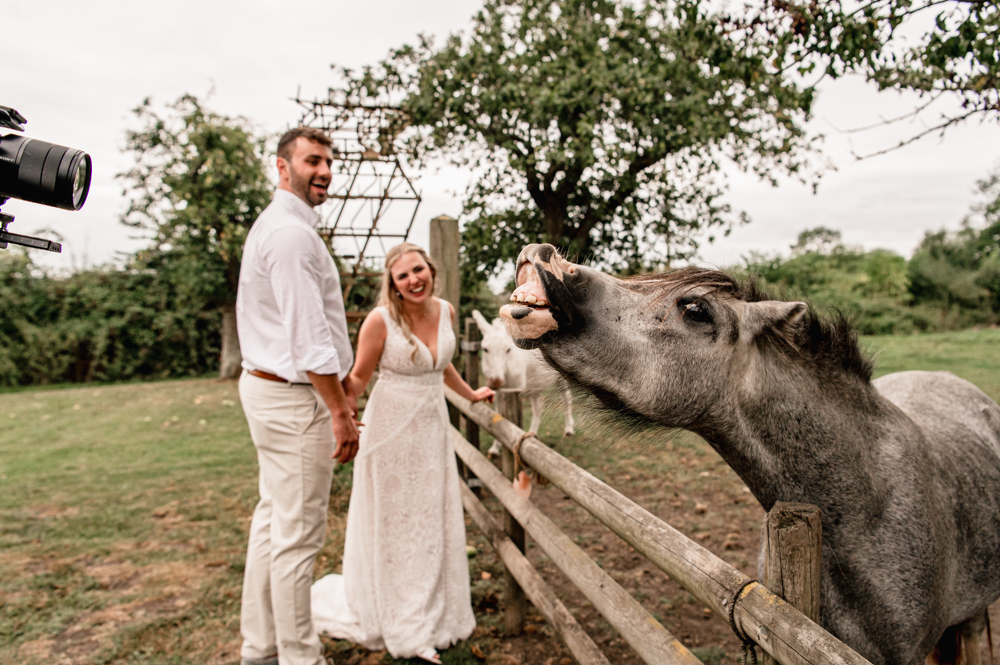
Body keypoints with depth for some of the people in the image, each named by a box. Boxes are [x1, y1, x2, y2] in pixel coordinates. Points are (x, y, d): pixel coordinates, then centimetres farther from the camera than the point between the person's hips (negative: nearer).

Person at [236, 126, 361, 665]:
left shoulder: (273, 226, 19)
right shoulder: (291, 232, -15)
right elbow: (308, 335, -21)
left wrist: (338, 398, 22)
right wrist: (340, 412, -18)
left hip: (267, 385, 11)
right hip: (294, 398, -11)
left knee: (273, 520, 17)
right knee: (298, 535, -1)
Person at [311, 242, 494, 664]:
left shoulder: (445, 312, 1)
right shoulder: (381, 320, -16)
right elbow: (358, 378, -8)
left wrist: (471, 395, 30)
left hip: (432, 427, 6)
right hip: (391, 428, -5)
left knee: (433, 524, 14)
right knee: (393, 527, 6)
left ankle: (433, 617, 33)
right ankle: (403, 629, 23)